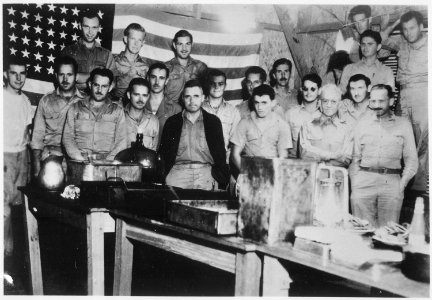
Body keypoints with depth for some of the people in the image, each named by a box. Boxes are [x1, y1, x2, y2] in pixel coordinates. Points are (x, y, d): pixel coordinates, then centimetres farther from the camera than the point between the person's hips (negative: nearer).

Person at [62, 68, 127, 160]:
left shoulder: (117, 110, 12)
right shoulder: (75, 108, 14)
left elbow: (121, 142, 5)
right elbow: (67, 137, 8)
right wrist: (80, 159, -9)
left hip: (107, 161, 0)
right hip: (79, 162, 0)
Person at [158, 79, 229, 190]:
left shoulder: (213, 121, 12)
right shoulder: (172, 122, 13)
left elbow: (221, 154, 11)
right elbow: (163, 153, 13)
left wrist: (221, 178, 0)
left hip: (205, 170, 0)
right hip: (178, 170, 0)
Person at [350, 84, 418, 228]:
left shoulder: (403, 124, 10)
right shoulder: (362, 124, 13)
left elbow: (411, 158, 11)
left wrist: (403, 183, -1)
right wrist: (354, 182, 3)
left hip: (392, 181, -1)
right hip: (364, 180, 1)